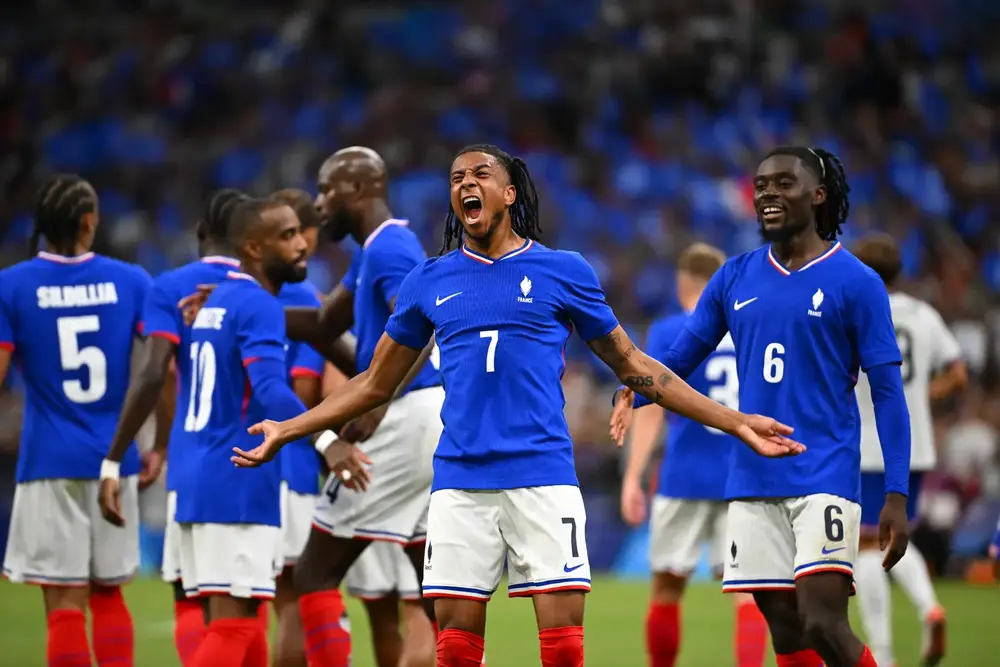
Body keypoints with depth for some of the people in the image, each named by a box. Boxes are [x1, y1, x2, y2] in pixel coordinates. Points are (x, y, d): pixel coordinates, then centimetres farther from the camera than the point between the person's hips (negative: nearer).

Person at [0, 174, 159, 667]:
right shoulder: (131, 281, 2)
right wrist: (159, 447, 9)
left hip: (50, 461, -2)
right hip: (115, 460, 2)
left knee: (64, 601, -1)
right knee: (108, 594, 16)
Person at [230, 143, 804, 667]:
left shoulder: (563, 272, 6)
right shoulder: (428, 282, 12)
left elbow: (633, 366, 12)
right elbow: (376, 385, 22)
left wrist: (737, 423, 8)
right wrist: (285, 431, 19)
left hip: (543, 479, -2)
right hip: (460, 482, 2)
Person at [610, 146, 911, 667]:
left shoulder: (855, 282, -4)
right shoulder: (734, 279, 9)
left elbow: (887, 393, -4)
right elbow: (678, 361, 12)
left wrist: (897, 493, -11)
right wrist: (636, 388, -12)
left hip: (824, 478, -5)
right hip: (752, 483, 5)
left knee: (823, 623, -16)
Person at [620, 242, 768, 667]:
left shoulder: (668, 333, -2)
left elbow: (650, 408, -11)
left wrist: (633, 477, -12)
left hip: (686, 477, -2)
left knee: (667, 586, 12)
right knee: (746, 588, -2)